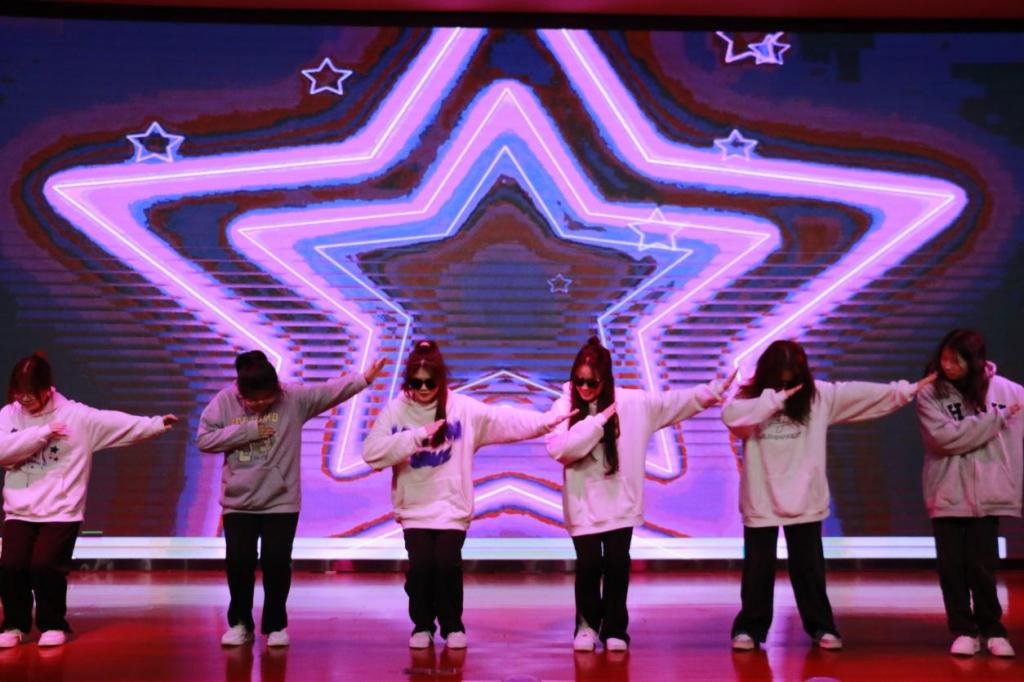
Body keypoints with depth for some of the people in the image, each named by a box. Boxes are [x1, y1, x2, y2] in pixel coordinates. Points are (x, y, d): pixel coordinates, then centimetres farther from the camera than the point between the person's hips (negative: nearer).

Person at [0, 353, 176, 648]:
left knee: (45, 565, -14)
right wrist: (42, 432, -16)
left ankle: (53, 624, 10)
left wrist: (157, 423, -15)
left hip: (62, 510, -3)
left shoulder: (75, 415, -5)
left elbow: (117, 422, -7)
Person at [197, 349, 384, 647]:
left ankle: (276, 624, 19)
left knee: (277, 562, 0)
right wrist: (247, 430, -17)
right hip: (238, 502, 1)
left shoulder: (293, 397, -7)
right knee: (239, 561, 1)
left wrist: (364, 379, -22)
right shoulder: (224, 401, -6)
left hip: (281, 501, -1)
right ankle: (240, 622, 22)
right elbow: (204, 439, -10)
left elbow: (330, 391, -11)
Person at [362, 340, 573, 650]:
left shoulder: (463, 408, -2)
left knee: (448, 564, -10)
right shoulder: (395, 411, -2)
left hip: (452, 505, 0)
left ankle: (453, 625, 15)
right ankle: (422, 625, 15)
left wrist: (546, 421, -19)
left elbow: (504, 419, -8)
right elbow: (372, 453, -12)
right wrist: (416, 436, -19)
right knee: (420, 565, -10)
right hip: (414, 507, 0)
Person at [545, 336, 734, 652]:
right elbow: (558, 448, -19)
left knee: (617, 565, 2)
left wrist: (714, 390, 0)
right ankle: (587, 624, 22)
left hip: (620, 503, 1)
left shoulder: (632, 403, -1)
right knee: (589, 565, -2)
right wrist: (598, 420, -21)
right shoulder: (564, 406, -5)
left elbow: (676, 401, 5)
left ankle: (614, 628, 20)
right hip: (583, 505, -1)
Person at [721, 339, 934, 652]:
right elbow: (730, 416, -27)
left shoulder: (819, 395, -1)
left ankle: (821, 627, 25)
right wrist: (774, 399, -29)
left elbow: (860, 393, -1)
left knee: (809, 568, 12)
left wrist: (905, 390, -6)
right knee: (758, 568, 7)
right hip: (760, 501, -1)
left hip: (804, 500, 1)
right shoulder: (749, 397, -7)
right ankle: (750, 627, 20)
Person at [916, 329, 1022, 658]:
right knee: (952, 566, 5)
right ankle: (964, 630, 18)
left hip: (986, 493, 0)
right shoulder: (930, 393, -5)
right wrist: (995, 418, -16)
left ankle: (992, 630, 20)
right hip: (947, 493, 0)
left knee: (982, 566, 3)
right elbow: (944, 437, -16)